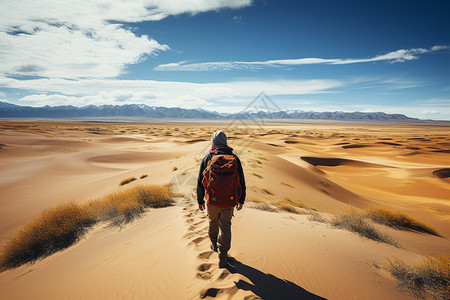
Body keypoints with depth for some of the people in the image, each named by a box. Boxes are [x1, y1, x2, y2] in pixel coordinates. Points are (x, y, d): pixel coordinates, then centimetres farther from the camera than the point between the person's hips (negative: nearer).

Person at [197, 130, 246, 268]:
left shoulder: (207, 158, -4)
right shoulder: (234, 158, -4)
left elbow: (200, 182, 0)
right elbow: (241, 182, 0)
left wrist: (200, 201, 10)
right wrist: (241, 200, 11)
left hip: (212, 201, 1)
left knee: (213, 222, 26)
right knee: (225, 227, 15)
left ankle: (214, 244, 49)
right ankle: (222, 258, 19)